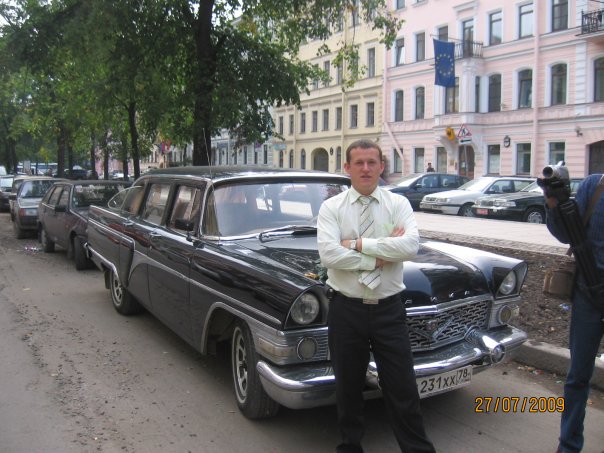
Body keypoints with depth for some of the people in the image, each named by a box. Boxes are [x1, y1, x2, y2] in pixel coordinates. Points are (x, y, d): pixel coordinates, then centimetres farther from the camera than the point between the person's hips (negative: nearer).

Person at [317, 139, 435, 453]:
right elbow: (329, 254, -18)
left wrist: (358, 244, -18)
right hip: (346, 309, 0)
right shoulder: (331, 208, -3)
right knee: (348, 386, 14)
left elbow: (411, 246, -17)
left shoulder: (398, 204, 0)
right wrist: (380, 256, -15)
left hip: (389, 309, 0)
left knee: (402, 387, 7)